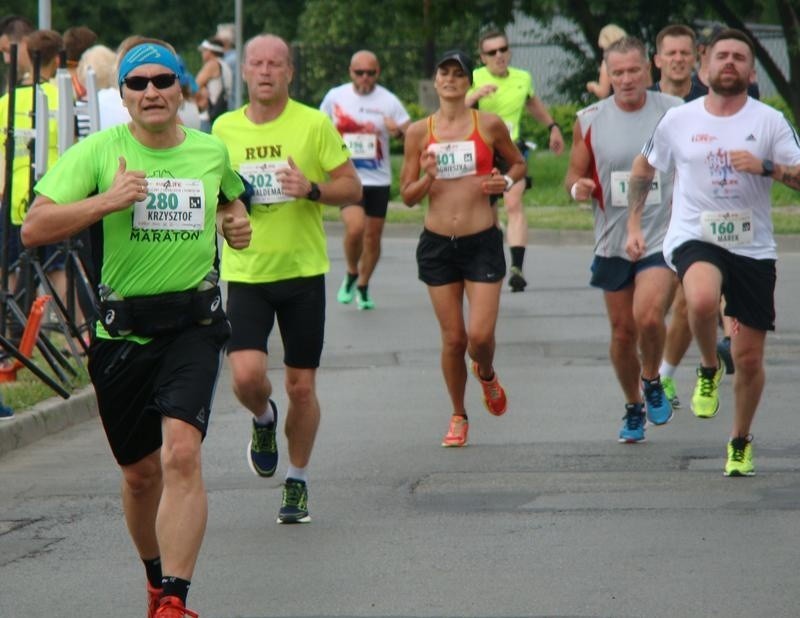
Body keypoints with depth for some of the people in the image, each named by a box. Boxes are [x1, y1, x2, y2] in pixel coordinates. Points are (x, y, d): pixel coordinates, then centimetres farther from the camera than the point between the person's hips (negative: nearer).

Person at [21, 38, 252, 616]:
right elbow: (34, 228, -12)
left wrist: (237, 221, 9)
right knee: (140, 472, 11)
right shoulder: (98, 151, -4)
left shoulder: (213, 151, 6)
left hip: (193, 324, 0)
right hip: (122, 329, 0)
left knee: (181, 454, -20)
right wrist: (107, 201, -22)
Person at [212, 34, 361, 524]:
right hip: (246, 273, 1)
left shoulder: (314, 124, -3)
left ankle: (298, 482, 22)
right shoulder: (224, 128, 5)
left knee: (301, 386, 4)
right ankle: (264, 419, 20)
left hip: (303, 270, -1)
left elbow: (353, 188, 0)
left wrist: (312, 189, -19)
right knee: (247, 375, -16)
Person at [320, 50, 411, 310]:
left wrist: (398, 131, -22)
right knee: (355, 227, -20)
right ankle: (352, 274, 6)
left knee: (373, 235, 6)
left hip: (379, 179, 1)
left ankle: (363, 286, 26)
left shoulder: (388, 101, -2)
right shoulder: (335, 97, 1)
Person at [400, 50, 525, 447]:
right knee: (453, 337, 4)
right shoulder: (419, 132, 2)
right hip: (437, 245, 1)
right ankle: (458, 416, 24)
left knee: (481, 335, -10)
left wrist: (506, 182, -5)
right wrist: (427, 177, -15)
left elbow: (518, 163, 16)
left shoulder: (489, 125, 0)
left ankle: (486, 374, 27)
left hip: (482, 241, -1)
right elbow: (407, 196, 6)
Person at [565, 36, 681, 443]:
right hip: (613, 241, 3)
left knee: (648, 317, -22)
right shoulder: (590, 120, 1)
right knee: (622, 331, 9)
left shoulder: (675, 113, -3)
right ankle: (633, 408, 30)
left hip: (663, 237, -3)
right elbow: (575, 174, 9)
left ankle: (652, 381, 7)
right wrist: (577, 187, -14)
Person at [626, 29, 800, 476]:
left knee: (750, 358, 4)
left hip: (753, 248, 1)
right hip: (694, 238, -1)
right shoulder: (678, 120, 3)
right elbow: (644, 168, 18)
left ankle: (741, 441, 28)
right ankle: (709, 368, -5)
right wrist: (633, 225, 12)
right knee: (703, 299, -36)